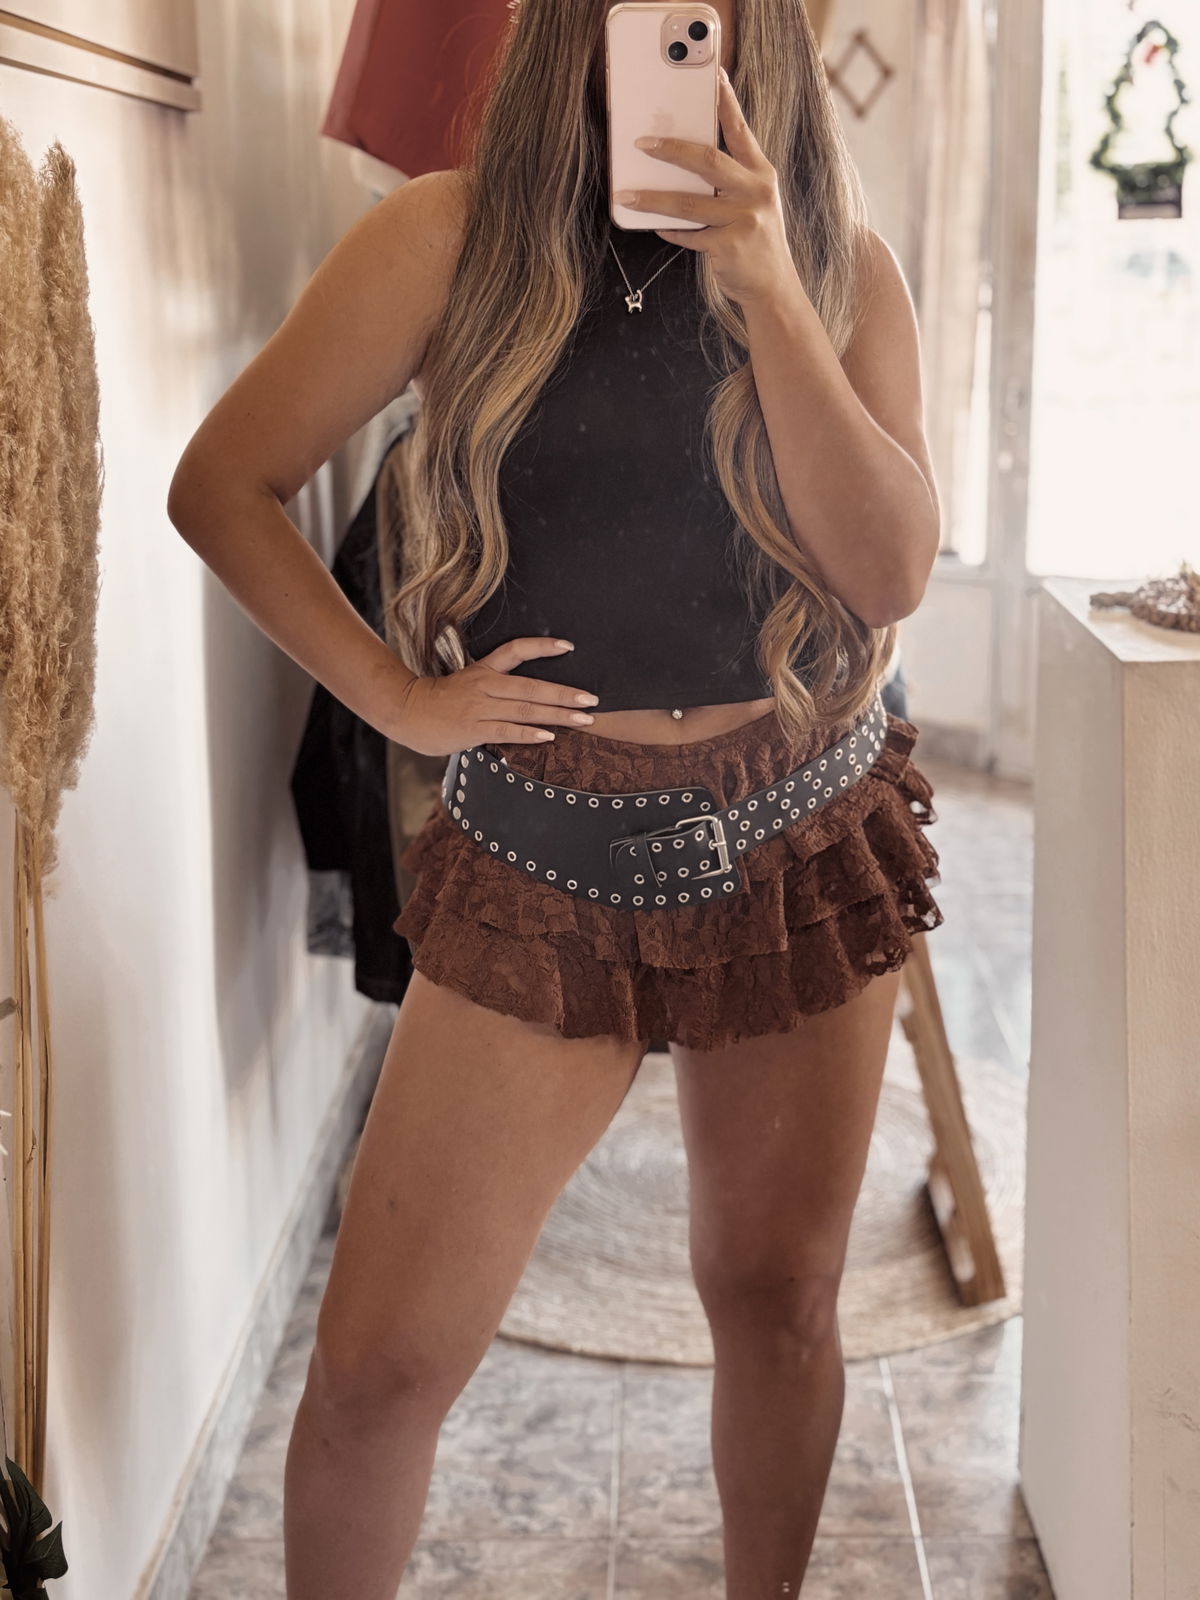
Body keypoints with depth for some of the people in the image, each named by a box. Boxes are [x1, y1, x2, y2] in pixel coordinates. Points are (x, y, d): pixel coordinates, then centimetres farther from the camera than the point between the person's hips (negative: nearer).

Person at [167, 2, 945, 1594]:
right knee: (377, 1358, -1)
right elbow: (223, 482, -1)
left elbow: (892, 574, -12)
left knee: (777, 1299, 15)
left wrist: (765, 283, -19)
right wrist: (396, 694, -8)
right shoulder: (451, 236, -4)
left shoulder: (845, 263, 1)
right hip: (542, 863, -1)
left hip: (804, 851, 2)